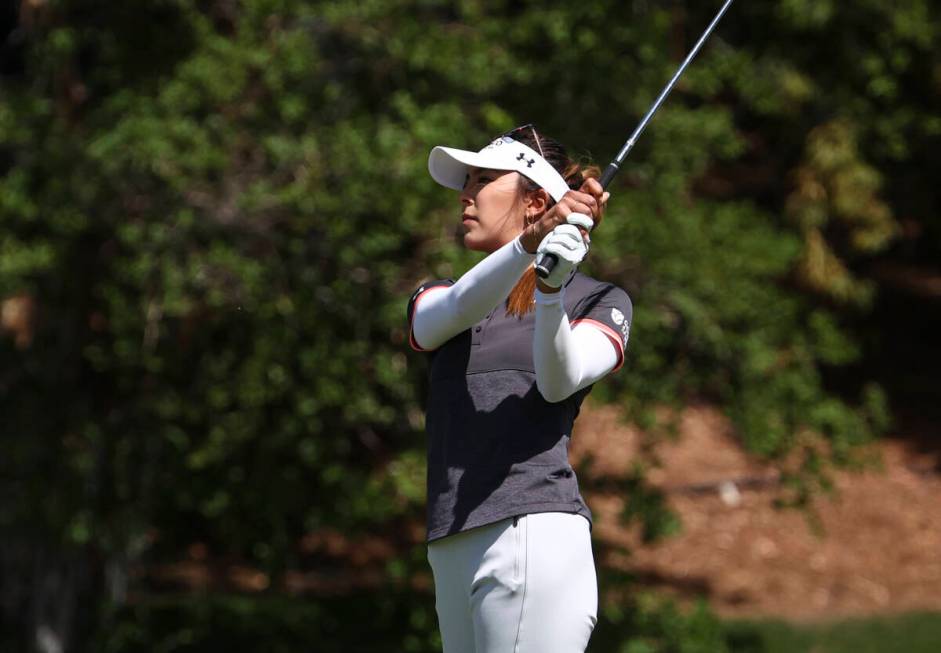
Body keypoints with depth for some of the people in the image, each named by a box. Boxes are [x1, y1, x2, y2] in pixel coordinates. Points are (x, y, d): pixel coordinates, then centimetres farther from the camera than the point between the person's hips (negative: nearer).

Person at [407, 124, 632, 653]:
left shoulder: (598, 302, 9)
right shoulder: (435, 301, 20)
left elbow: (559, 381, -11)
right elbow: (458, 310, -5)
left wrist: (551, 290, -30)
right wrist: (529, 244, -24)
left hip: (532, 536, -5)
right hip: (452, 556, 5)